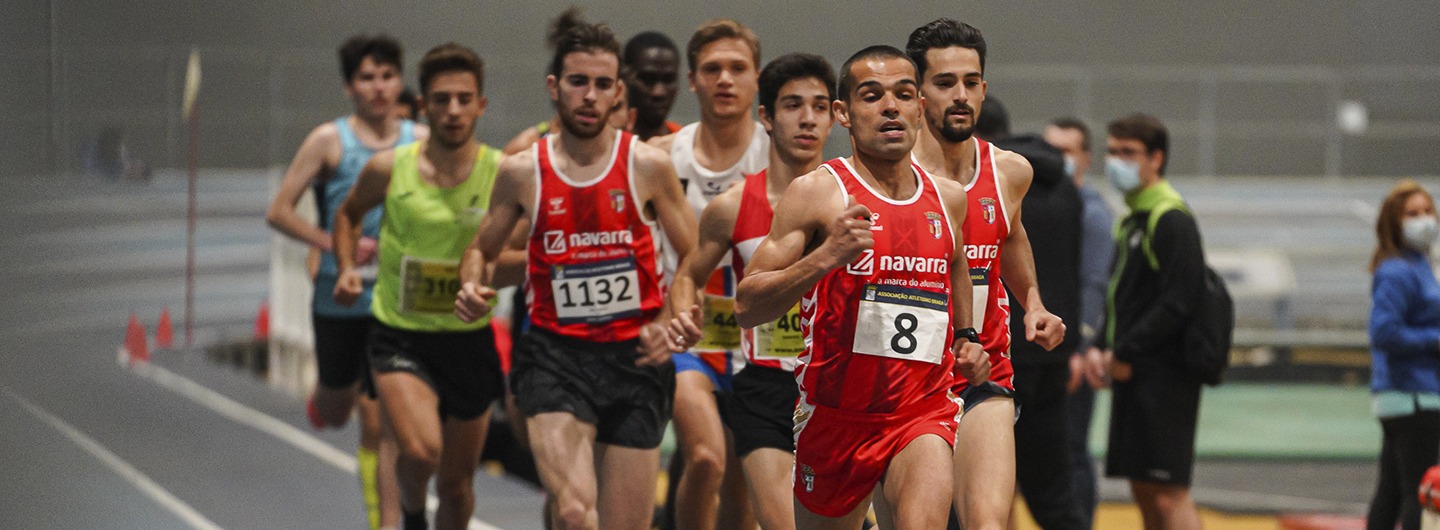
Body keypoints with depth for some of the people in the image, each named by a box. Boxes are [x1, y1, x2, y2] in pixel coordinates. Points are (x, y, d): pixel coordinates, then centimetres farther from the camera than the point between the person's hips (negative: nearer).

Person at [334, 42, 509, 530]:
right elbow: (349, 213, 15)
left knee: (456, 484, 12)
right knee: (420, 450, -25)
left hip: (469, 339, 1)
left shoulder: (502, 174, -9)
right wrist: (346, 266, -1)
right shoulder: (389, 169, -6)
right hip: (401, 337, -1)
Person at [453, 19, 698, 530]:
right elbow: (481, 250, 17)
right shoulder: (522, 172, 2)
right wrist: (472, 287, -5)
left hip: (634, 355, 1)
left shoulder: (649, 166, 0)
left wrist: (670, 325, -11)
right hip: (555, 355, -1)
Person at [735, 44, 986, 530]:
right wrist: (826, 257, -25)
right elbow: (746, 307, -12)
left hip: (922, 412, 1)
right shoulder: (817, 193, -7)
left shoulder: (948, 198, 7)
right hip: (836, 415, -1)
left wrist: (965, 338, 17)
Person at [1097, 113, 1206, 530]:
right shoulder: (1130, 220, 17)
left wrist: (1126, 353, -18)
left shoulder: (1172, 220, -12)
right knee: (1144, 491, 12)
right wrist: (1103, 350, 5)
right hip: (1133, 373, 9)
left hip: (1164, 373, -9)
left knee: (1169, 494, -11)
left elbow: (1176, 302, -20)